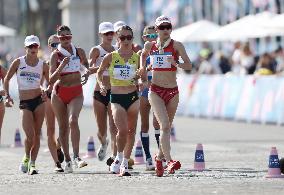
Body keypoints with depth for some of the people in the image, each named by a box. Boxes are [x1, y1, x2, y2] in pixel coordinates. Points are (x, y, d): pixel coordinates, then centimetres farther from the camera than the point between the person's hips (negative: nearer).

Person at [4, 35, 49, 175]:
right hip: (24, 103, -2)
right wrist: (7, 95, 0)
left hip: (39, 100, 2)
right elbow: (6, 79, 10)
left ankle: (32, 163, 6)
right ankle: (26, 157, 15)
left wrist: (46, 92, -7)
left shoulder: (42, 65, 5)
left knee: (37, 134, -2)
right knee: (30, 135, -13)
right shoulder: (18, 62, 2)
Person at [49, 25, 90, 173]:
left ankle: (76, 156, -24)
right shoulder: (56, 55, -4)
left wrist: (88, 73, -1)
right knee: (63, 126, 4)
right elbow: (52, 79, -9)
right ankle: (67, 160, 15)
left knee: (73, 120, -23)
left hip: (76, 92, 0)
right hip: (59, 93, 0)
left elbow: (87, 65, 22)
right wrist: (61, 66, -24)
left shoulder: (79, 52, 3)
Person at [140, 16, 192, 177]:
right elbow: (143, 55, 28)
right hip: (156, 91, -1)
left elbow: (189, 65, -10)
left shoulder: (176, 45, -3)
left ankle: (160, 157, 32)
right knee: (165, 125, -17)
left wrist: (176, 64, -27)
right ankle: (169, 161, -27)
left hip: (172, 91, 1)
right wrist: (142, 70, 16)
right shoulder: (150, 46, 4)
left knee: (167, 127, 11)